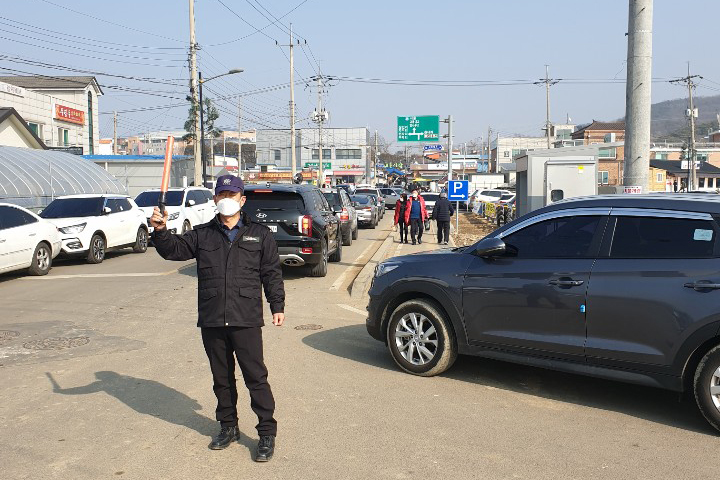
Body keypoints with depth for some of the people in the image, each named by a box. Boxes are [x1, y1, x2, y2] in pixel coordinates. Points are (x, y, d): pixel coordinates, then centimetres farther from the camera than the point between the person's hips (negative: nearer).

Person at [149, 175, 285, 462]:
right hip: (211, 320, 3)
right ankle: (228, 427, 30)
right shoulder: (202, 235, 12)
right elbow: (174, 249, 3)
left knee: (256, 377, -3)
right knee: (222, 378, 14)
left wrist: (277, 306, 0)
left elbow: (272, 273, 6)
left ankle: (267, 433, 7)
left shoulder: (259, 235, 7)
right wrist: (160, 231, -16)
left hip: (246, 320, -3)